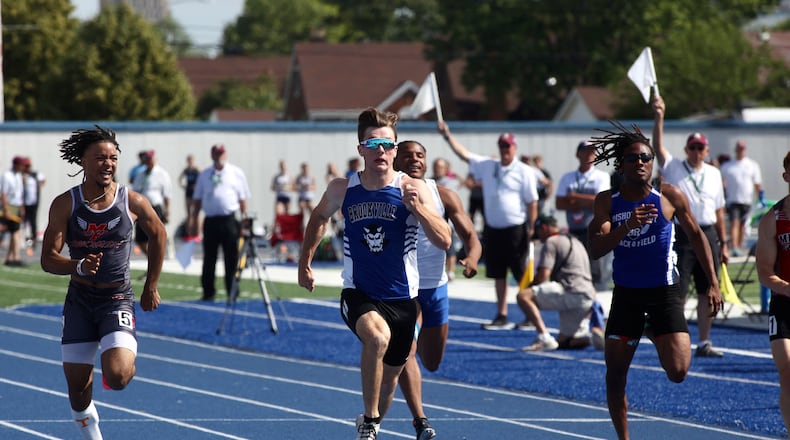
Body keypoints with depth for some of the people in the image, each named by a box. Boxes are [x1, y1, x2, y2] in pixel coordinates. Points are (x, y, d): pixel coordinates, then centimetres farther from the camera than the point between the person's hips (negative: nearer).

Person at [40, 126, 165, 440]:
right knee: (77, 387, 6)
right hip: (79, 299, 2)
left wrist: (151, 287, 14)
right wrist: (79, 266, -31)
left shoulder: (132, 202, -8)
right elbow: (48, 259, -10)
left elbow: (157, 235, 11)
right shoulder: (65, 205, -7)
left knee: (117, 377, -22)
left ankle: (126, 360, 15)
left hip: (118, 299, -2)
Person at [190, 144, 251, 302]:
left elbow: (243, 198, 7)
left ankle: (233, 293, 5)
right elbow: (197, 198, 16)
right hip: (210, 220, 2)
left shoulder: (236, 173, 7)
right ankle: (208, 292, 13)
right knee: (209, 259, 5)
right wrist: (194, 218, 9)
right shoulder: (204, 175, 14)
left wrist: (243, 218, 2)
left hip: (230, 219, -2)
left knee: (231, 258, -1)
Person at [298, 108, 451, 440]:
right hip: (358, 295, -1)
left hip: (402, 298, 1)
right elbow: (319, 217, 20)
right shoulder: (342, 189, -2)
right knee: (377, 336, -34)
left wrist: (417, 208, -26)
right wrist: (305, 263, 18)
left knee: (389, 377, 14)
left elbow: (443, 241, -12)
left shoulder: (413, 189, -7)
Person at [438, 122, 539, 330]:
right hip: (493, 230, 6)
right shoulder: (487, 166, 11)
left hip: (516, 230, -6)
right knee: (498, 275, 9)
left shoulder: (524, 172, -4)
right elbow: (463, 154, 10)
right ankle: (502, 316, 15)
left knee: (523, 275, -6)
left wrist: (530, 228, -12)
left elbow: (532, 201, -6)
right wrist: (447, 136, 1)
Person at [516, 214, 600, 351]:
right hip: (587, 299, 9)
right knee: (563, 342, 19)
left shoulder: (551, 242, 2)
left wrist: (527, 288, 8)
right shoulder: (575, 242, 31)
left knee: (523, 296, -17)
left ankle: (544, 337, -30)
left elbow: (542, 276, -10)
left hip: (571, 292, -9)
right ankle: (591, 333, -7)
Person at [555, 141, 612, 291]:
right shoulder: (567, 178, 13)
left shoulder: (602, 177, 5)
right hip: (573, 231, 3)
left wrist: (574, 197, -5)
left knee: (597, 270, -9)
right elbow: (560, 204, 3)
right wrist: (585, 204, -8)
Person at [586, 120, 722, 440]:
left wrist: (713, 284, 6)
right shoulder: (607, 201, -4)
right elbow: (596, 249, -14)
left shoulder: (670, 196, -6)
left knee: (677, 373, -15)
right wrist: (627, 226, -31)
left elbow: (695, 236, 8)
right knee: (615, 377, 4)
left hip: (664, 293, -2)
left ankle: (655, 333, 18)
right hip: (625, 294, 2)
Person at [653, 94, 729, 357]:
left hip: (708, 235, 4)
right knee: (676, 292, -7)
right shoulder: (674, 168, 2)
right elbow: (658, 147, -14)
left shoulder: (714, 174, 13)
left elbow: (719, 210, 16)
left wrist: (723, 243, 14)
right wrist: (659, 118, -28)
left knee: (708, 292, 7)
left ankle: (704, 343, 15)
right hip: (681, 236, -4)